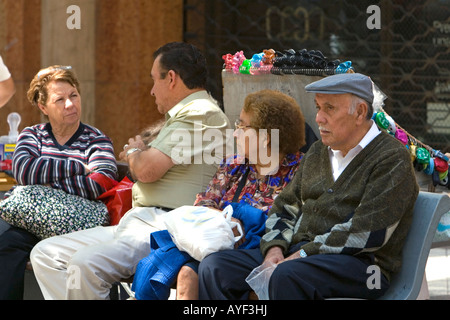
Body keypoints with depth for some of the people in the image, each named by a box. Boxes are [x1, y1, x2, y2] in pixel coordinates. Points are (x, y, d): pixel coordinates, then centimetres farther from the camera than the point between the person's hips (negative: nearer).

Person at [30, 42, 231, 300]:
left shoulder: (201, 114, -9)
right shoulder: (183, 115, 26)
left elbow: (148, 170, -17)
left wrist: (134, 152, 3)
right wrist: (137, 154, 20)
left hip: (166, 226, -11)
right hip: (136, 221, 11)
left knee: (85, 264, -34)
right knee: (45, 254, 3)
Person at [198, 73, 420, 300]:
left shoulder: (392, 159, -5)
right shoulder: (317, 153, 21)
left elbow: (367, 232, -16)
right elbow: (285, 207, 25)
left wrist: (303, 254, -16)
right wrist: (274, 248, 3)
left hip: (361, 264, -8)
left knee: (287, 275, -39)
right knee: (214, 267, -11)